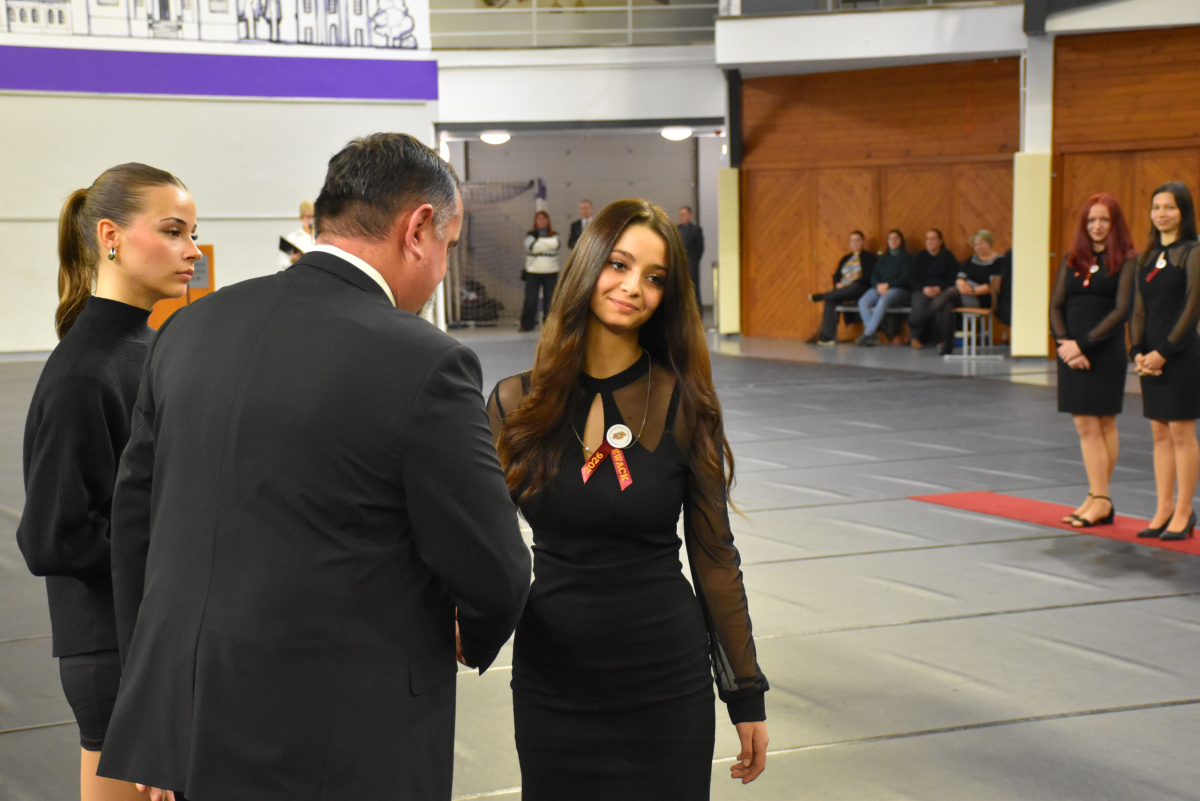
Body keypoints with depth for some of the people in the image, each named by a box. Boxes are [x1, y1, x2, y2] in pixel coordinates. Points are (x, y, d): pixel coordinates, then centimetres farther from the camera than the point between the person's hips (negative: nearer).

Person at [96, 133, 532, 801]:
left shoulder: (191, 327, 4)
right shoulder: (425, 363, -15)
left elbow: (133, 522, 11)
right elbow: (493, 576, -9)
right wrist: (474, 639, 14)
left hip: (186, 721, 6)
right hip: (343, 747, -6)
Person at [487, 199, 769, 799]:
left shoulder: (684, 405, -4)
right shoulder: (517, 404, -2)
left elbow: (714, 556, 1)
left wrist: (747, 694, 2)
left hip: (666, 683, -1)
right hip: (551, 685, 1)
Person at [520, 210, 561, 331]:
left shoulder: (553, 235, 8)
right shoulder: (530, 235, 6)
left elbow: (557, 244, -13)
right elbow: (532, 246, -13)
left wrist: (540, 241, -10)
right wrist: (548, 243, -8)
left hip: (551, 272, 1)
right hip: (533, 272, -1)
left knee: (549, 298, 1)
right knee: (530, 299, -6)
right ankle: (527, 324, 1)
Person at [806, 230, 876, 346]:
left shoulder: (868, 257, 9)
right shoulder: (845, 259, 27)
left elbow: (867, 277, -5)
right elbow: (836, 276, 19)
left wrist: (848, 285, -13)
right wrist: (838, 284, -6)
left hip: (859, 290, -4)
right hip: (842, 290, 4)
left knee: (855, 287, -38)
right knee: (830, 301, -27)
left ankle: (820, 296, -22)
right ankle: (827, 336, -36)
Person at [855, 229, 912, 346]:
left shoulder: (905, 257, 8)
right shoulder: (883, 259, 24)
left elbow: (906, 278, -4)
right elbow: (874, 276, 15)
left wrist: (887, 285, -12)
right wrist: (879, 285, -9)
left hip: (899, 289, -5)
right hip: (879, 287, 5)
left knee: (883, 300, -39)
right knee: (863, 302, -26)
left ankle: (868, 333, -41)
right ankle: (873, 336, -33)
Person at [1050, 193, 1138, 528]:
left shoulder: (1126, 261, -3)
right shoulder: (1072, 260, 12)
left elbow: (1122, 310, -11)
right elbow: (1056, 305, 8)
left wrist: (1084, 343, -15)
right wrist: (1064, 342, -9)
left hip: (1105, 352, -5)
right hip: (1072, 352, 5)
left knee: (1103, 425, -1)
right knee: (1085, 426, 4)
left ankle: (1100, 499, 2)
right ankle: (1098, 499, 8)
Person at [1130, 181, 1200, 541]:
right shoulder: (1148, 256, 13)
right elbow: (1139, 308, 11)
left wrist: (1164, 352, -15)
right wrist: (1139, 352, -3)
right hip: (1152, 355, 6)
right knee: (1160, 433, 8)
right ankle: (1164, 509, 13)